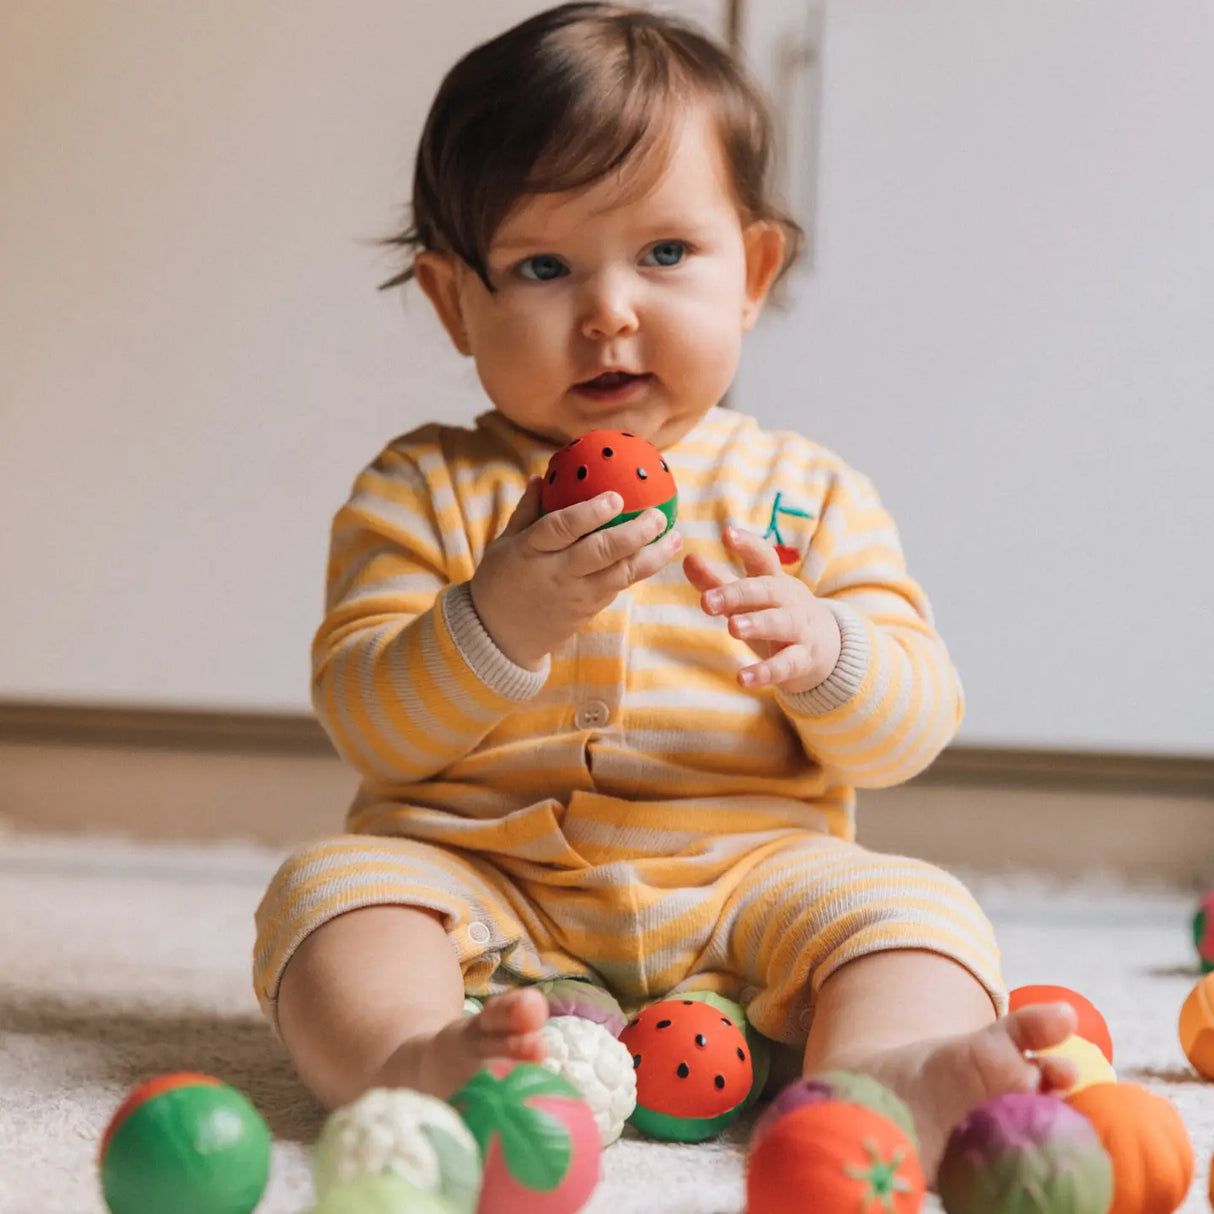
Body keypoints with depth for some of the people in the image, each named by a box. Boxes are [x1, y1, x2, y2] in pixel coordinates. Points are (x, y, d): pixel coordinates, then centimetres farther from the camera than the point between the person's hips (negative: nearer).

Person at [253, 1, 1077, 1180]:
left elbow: (911, 728, 4)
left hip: (740, 885, 1)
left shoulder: (807, 494, 10)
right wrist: (497, 625, -22)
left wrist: (824, 654, -20)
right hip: (481, 878, 0)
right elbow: (369, 727, -3)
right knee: (331, 885, -26)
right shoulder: (424, 489, 6)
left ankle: (880, 1079, -51)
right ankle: (405, 1060, -53)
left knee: (908, 904, -23)